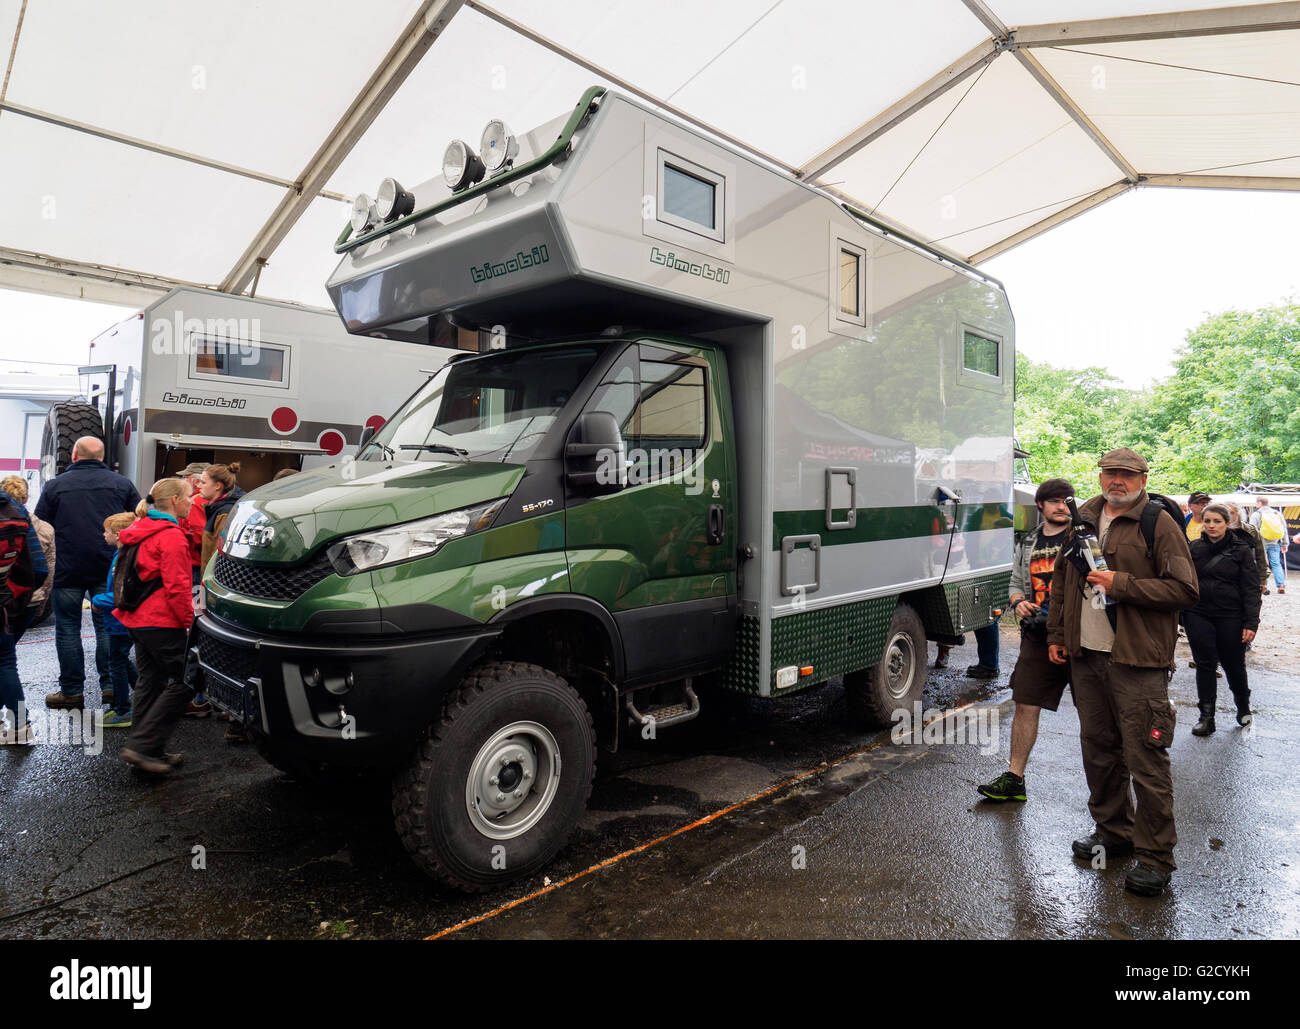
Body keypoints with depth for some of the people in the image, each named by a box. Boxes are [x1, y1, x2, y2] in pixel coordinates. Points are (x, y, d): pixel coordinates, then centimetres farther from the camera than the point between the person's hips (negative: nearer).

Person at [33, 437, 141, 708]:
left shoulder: (54, 486, 1)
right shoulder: (122, 483, 4)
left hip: (66, 571, -1)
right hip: (108, 570, 2)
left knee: (67, 629, 6)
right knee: (107, 627, 8)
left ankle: (72, 691, 10)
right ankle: (110, 685, 10)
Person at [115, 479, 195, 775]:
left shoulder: (140, 531, 16)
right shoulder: (170, 536, -15)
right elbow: (176, 586, -19)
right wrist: (189, 621, -13)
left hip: (137, 619, 10)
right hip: (162, 622, -10)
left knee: (150, 681, 15)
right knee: (182, 682, -3)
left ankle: (150, 751, 21)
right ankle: (141, 746, -5)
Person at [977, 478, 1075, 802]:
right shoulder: (1027, 544, 15)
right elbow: (1016, 583, 22)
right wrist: (1018, 602, 1)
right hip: (1038, 635, 4)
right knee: (1025, 705, 5)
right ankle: (1014, 778, 15)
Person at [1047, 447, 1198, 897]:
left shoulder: (1159, 523, -5)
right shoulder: (1083, 520, 12)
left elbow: (1185, 590, -10)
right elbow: (1062, 579, 20)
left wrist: (1121, 585, -16)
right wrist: (1056, 634, 17)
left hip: (1138, 662, -6)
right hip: (1086, 657, 6)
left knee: (1144, 758, -4)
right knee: (1098, 749, 15)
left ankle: (1156, 856, 10)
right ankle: (1113, 831, 31)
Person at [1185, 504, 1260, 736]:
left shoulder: (1242, 550, -2)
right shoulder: (1195, 548, 4)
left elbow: (1251, 590, -3)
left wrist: (1251, 623, -9)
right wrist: (1182, 615, 5)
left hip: (1230, 617, -1)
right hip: (1199, 616, 2)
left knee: (1233, 665, 9)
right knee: (1205, 664, 2)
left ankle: (1243, 707, 36)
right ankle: (1206, 717, 8)